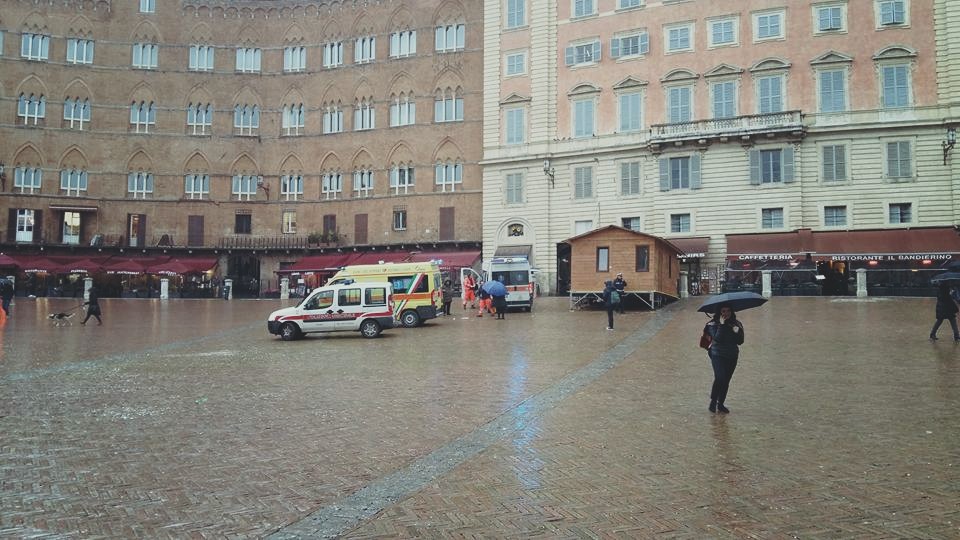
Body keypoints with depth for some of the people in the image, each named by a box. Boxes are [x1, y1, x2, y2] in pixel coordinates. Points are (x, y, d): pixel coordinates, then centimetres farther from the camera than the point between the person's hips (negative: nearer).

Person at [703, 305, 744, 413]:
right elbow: (717, 338, -20)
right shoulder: (713, 324, -5)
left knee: (726, 381, 8)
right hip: (718, 355, -4)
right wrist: (722, 325, -20)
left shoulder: (736, 324, 6)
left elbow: (740, 342, 2)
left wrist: (738, 332, -15)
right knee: (720, 378, -19)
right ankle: (713, 401, 0)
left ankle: (721, 404, 22)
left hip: (732, 356, 4)